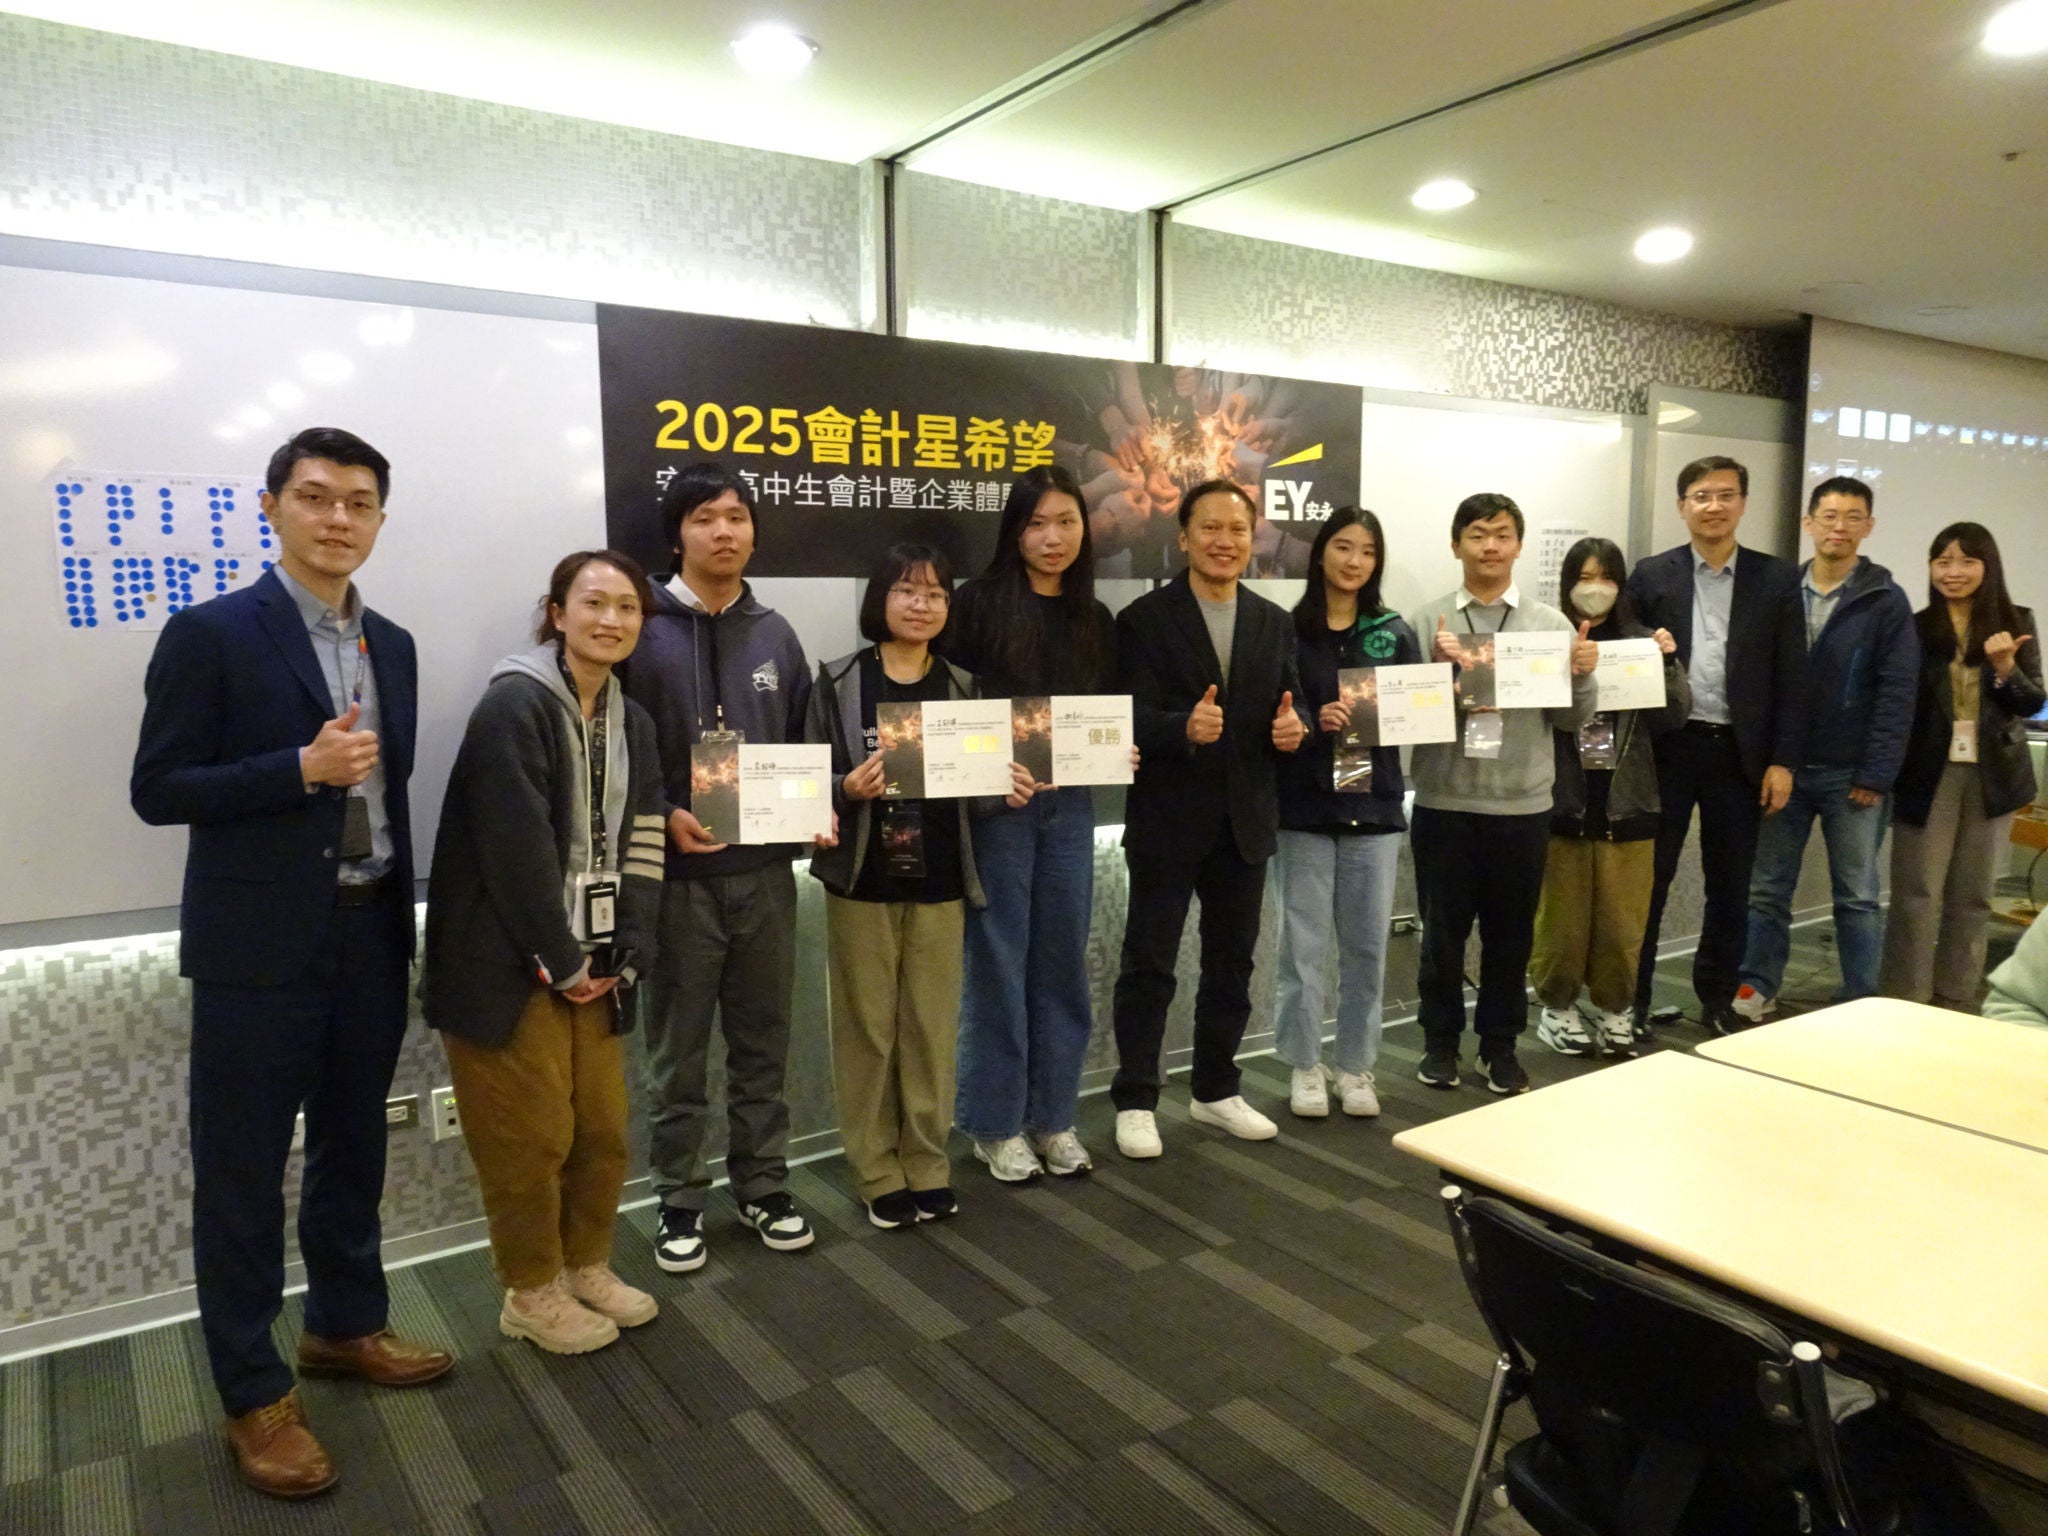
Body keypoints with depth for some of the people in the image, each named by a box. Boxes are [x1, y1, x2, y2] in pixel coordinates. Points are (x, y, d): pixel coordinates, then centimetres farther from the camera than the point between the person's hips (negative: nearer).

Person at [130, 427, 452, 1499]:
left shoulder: (392, 646, 9)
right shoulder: (209, 634, -8)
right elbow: (156, 790, -10)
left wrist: (403, 917, 12)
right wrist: (300, 768, -22)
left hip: (370, 938, 6)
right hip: (259, 947, -5)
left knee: (352, 1148, 19)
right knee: (242, 1171, 6)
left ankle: (345, 1324, 37)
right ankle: (253, 1393, 21)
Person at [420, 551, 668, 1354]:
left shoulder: (632, 720, 9)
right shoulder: (514, 705, -15)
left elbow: (640, 850, 6)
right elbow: (517, 849, -19)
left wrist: (626, 955, -4)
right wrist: (559, 960, -14)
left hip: (595, 962, 7)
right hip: (511, 964, -7)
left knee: (602, 1127, 13)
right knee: (530, 1135, 4)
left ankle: (587, 1265, 34)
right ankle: (531, 1293, 24)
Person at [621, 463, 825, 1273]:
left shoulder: (774, 634, 10)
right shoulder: (644, 631, -5)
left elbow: (805, 745, 13)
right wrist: (664, 814, -21)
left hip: (766, 871, 4)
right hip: (679, 874, -4)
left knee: (763, 1044, 15)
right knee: (679, 1053, 9)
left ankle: (763, 1184, 30)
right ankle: (680, 1202, 24)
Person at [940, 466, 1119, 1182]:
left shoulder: (1095, 620, 11)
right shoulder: (978, 603, -5)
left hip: (1069, 805, 5)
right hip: (996, 805, -4)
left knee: (1062, 960, 10)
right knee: (998, 963, 3)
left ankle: (1053, 1117, 24)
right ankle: (996, 1123, 17)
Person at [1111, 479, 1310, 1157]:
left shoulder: (1272, 622, 9)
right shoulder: (1144, 619, -6)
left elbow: (1289, 706, 10)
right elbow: (1132, 717, -14)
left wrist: (1294, 727, -13)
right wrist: (1184, 727, -33)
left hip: (1245, 820, 5)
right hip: (1168, 820, -5)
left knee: (1232, 961, 15)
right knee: (1149, 965, 4)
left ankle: (1215, 1090, 31)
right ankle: (1135, 1101, 17)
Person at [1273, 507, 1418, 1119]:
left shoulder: (1395, 634, 8)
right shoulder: (1287, 630, -1)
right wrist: (1314, 721, -23)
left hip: (1374, 806, 3)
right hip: (1303, 807, -2)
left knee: (1367, 944, 8)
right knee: (1304, 943, 4)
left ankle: (1356, 1066, 22)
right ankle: (1305, 1066, 18)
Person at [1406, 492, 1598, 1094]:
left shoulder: (1551, 623, 5)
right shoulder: (1426, 622, 0)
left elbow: (1570, 718, 6)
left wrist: (1582, 676, -13)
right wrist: (1440, 671, -20)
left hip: (1523, 805, 1)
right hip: (1443, 802, -1)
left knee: (1510, 932, 11)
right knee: (1443, 929, 9)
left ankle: (1500, 1045, 27)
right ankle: (1440, 1040, 26)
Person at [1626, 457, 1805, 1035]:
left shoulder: (1778, 579, 4)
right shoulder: (1651, 575, 3)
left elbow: (1789, 677, 2)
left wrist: (1782, 760, -2)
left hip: (1740, 752, 1)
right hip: (1668, 748, -1)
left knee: (1730, 884, 11)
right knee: (1648, 879, 5)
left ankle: (1718, 998, 26)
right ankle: (1633, 998, 16)